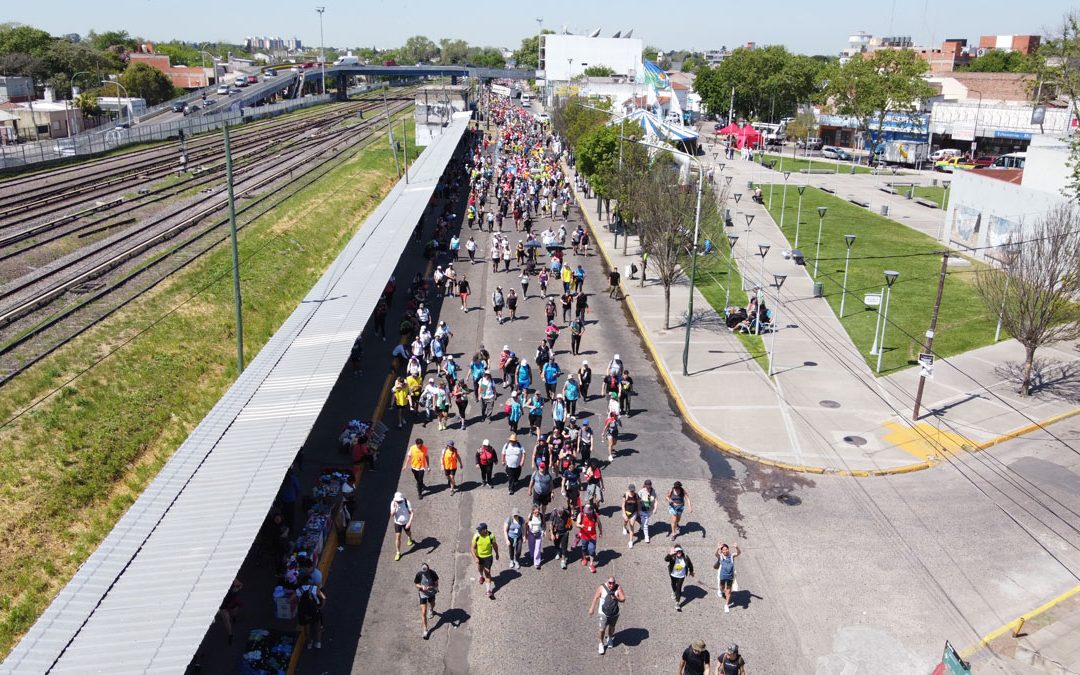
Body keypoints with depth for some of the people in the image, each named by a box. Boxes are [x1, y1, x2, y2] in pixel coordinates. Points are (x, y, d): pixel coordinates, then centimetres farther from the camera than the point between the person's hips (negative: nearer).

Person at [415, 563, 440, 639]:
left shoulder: (432, 573, -23)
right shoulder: (419, 574, -24)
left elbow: (436, 583, -14)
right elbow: (416, 584, -10)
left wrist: (431, 587, -35)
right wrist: (421, 587, -31)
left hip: (431, 593, 2)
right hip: (423, 594, -2)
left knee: (432, 605, 31)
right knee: (423, 613, -5)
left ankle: (431, 610, 69)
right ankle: (425, 630, 5)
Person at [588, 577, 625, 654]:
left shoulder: (618, 588, -15)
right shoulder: (602, 588, -18)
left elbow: (623, 599, -14)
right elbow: (596, 597, -7)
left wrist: (616, 598, -33)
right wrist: (592, 608, -2)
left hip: (615, 613, 2)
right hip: (604, 613, -2)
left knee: (612, 627, 21)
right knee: (602, 629, 0)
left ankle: (610, 638, 50)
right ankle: (601, 644, 23)